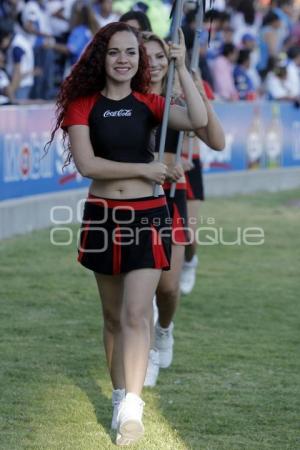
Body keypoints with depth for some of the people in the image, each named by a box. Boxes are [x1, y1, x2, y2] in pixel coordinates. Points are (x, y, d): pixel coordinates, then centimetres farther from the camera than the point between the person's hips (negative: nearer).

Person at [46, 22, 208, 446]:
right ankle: (120, 398, 22)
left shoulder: (148, 104, 3)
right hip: (102, 216, 1)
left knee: (136, 313, -11)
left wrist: (181, 68, -11)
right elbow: (86, 164, -12)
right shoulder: (83, 105, -1)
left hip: (147, 216, -1)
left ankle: (133, 407, -17)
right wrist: (142, 168, -11)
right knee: (114, 316, 11)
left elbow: (198, 120, -14)